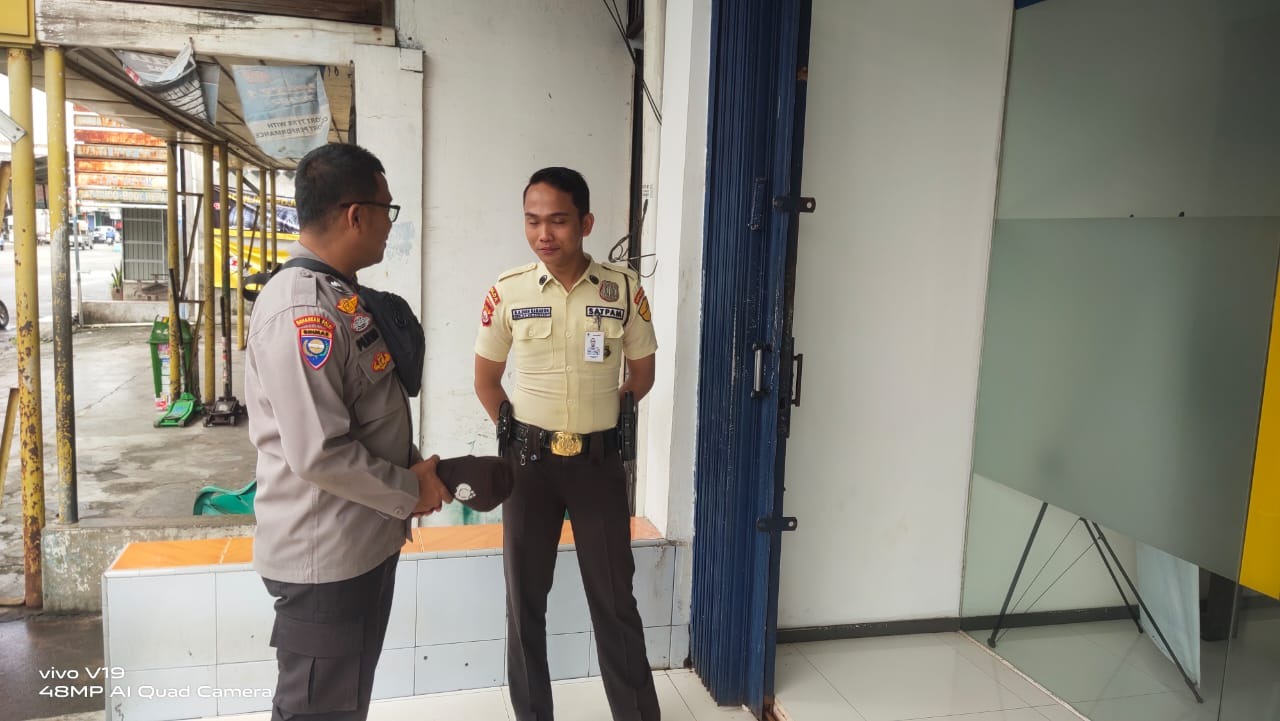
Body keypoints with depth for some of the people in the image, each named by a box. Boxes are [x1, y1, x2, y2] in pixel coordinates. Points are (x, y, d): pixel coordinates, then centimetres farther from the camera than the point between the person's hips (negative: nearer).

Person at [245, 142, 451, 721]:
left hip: (364, 544, 10)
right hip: (326, 560, -10)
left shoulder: (339, 296, 9)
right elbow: (319, 454, -28)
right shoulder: (303, 311, -24)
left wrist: (413, 466, 4)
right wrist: (410, 491, -15)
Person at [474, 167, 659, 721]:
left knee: (614, 598, 8)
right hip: (529, 459, 1)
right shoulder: (507, 292, -6)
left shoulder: (623, 288, -7)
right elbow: (486, 380, 6)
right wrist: (521, 433, 8)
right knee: (525, 598, 12)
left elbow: (641, 374, 6)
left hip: (599, 459, -1)